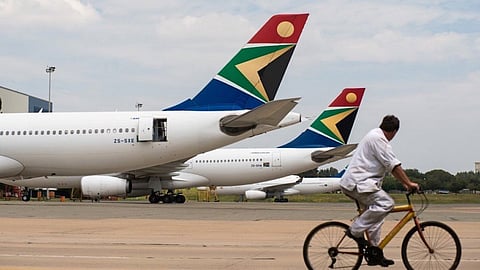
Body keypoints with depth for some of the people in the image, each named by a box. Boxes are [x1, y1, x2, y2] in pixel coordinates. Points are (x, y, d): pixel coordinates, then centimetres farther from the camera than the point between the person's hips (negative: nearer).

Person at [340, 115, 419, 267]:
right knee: (386, 203, -24)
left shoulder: (376, 136, 21)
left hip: (356, 183, 11)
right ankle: (355, 230, -17)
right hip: (359, 183, -11)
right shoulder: (378, 139, -12)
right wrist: (409, 183, -14)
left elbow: (390, 167, 25)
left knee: (374, 213, 14)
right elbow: (394, 165, -17)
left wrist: (405, 184, 23)